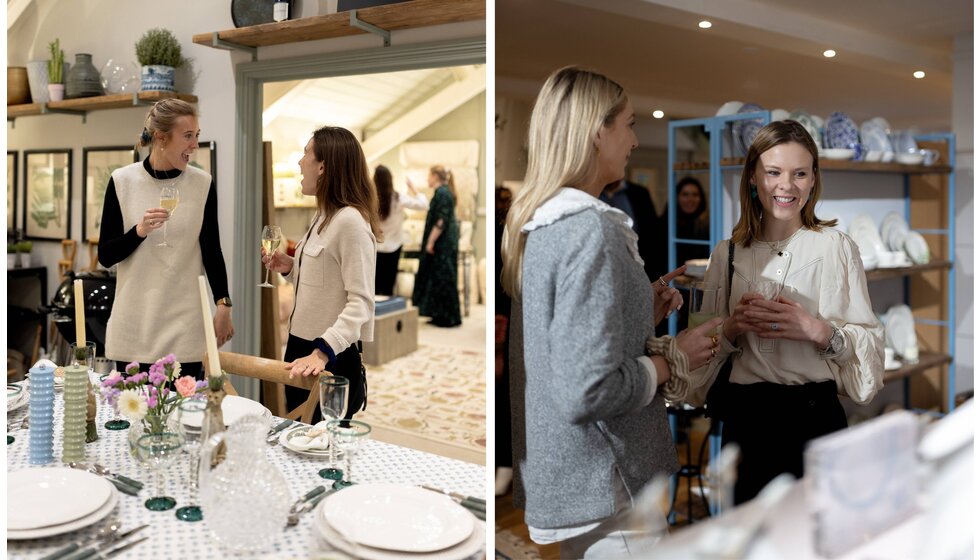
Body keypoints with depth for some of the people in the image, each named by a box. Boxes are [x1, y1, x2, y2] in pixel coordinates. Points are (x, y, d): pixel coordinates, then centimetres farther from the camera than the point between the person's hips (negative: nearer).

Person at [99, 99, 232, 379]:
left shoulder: (203, 184, 0)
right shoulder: (123, 181, -2)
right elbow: (106, 256, 0)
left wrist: (223, 305, 3)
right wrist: (139, 232, -17)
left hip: (184, 324, 0)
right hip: (133, 322, 0)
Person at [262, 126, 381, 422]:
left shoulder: (351, 221, -19)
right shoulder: (322, 216, 11)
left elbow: (361, 303, -24)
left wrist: (321, 353, -33)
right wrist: (290, 267, 4)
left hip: (331, 359, -9)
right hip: (301, 349, 9)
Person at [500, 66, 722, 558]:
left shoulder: (541, 224, 5)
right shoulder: (591, 230, -22)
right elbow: (587, 392, -28)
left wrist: (643, 313, 6)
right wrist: (673, 359, -14)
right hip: (605, 491, -9)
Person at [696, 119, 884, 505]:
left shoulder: (836, 246, -3)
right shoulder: (727, 254, 5)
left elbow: (870, 340, -4)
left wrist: (817, 330, -21)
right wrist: (732, 328, -10)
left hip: (815, 415, -2)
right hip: (745, 420, 3)